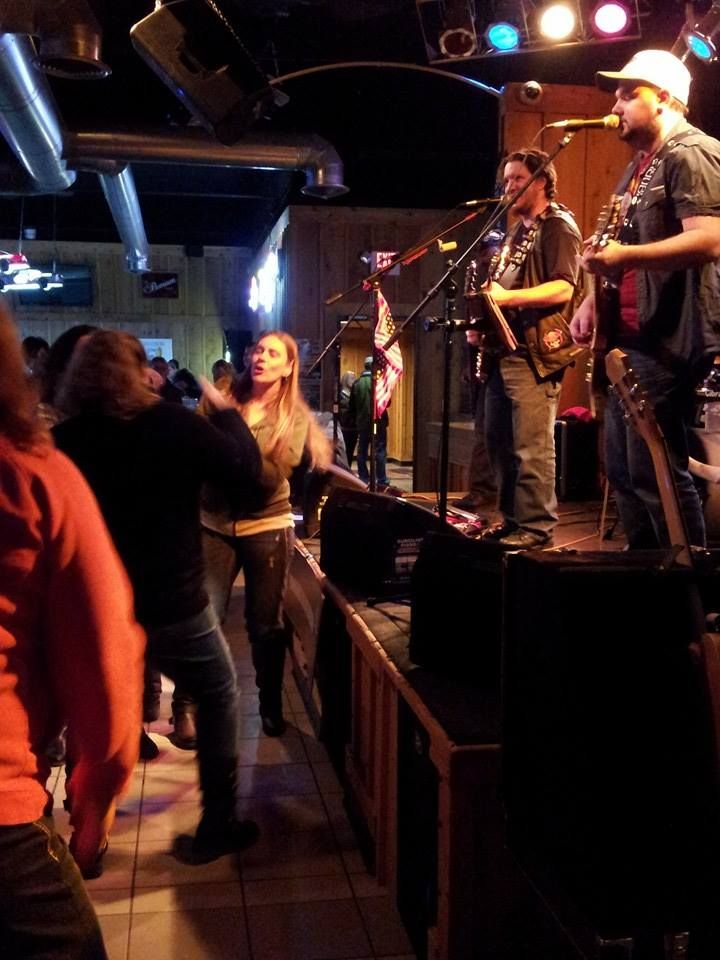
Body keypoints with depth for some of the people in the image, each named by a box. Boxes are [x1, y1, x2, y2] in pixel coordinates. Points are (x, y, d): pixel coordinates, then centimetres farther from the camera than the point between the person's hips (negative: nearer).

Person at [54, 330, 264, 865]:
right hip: (172, 603, -3)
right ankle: (216, 826, 20)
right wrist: (225, 411, 5)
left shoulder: (62, 440, -3)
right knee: (219, 699, 17)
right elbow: (248, 473, -8)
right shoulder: (177, 425, -12)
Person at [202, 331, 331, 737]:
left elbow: (274, 476, -13)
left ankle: (271, 706, 28)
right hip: (215, 522, 1)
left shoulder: (296, 417, -2)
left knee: (266, 623, 9)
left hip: (266, 526, -1)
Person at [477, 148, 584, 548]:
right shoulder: (518, 230, 23)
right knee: (500, 440, 11)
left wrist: (506, 297, -25)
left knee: (532, 447, -9)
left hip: (534, 352, -9)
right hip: (504, 349, 10)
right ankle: (513, 519, 20)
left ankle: (537, 527, -3)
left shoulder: (558, 226, -5)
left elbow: (563, 289, -18)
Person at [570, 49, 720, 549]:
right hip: (632, 335, 10)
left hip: (666, 338, -10)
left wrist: (625, 256, -30)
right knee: (622, 468, 13)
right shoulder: (642, 164, 21)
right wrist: (594, 301, 12)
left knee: (655, 471, -10)